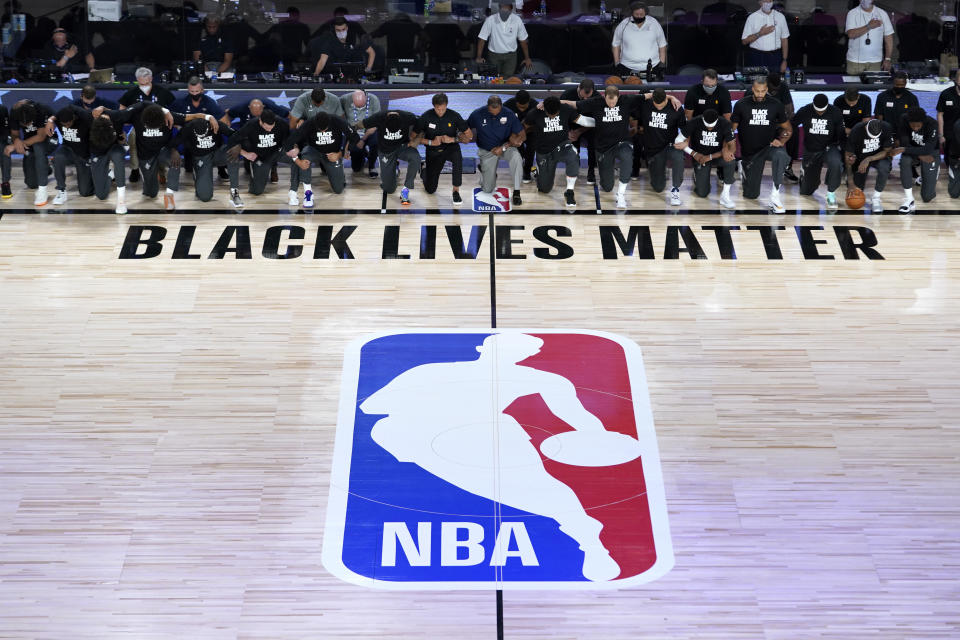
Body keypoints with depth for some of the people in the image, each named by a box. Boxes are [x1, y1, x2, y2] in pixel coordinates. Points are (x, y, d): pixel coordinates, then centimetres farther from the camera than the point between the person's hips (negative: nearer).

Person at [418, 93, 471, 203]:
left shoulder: (454, 116, -13)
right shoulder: (426, 116, -13)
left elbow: (468, 136, -9)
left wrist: (453, 139, -24)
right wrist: (431, 142, -23)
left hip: (450, 148, -1)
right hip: (433, 152, 1)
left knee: (457, 157, -40)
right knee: (430, 189, 4)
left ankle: (456, 191, -23)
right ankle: (424, 169, 40)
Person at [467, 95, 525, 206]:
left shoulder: (509, 114, -16)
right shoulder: (478, 114, -15)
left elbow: (522, 136, -13)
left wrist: (504, 147, -21)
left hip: (505, 146, 0)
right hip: (487, 151, 0)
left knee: (516, 157, -38)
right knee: (487, 190, -1)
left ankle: (516, 192, -24)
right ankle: (483, 169, 34)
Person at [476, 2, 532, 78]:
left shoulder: (517, 20, -9)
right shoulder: (490, 20, -13)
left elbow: (522, 40, 2)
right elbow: (482, 39, -8)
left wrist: (527, 58, 7)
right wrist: (479, 57, -14)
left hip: (510, 55, 0)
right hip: (494, 55, 0)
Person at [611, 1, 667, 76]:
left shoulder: (654, 23, 6)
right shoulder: (623, 25, 4)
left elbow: (662, 45, 13)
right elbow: (616, 45, 14)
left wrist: (662, 64, 6)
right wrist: (617, 64, 7)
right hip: (627, 69, 0)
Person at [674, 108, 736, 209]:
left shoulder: (725, 124, -21)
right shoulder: (694, 123, -20)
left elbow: (732, 148, -24)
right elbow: (679, 142, -12)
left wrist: (710, 157, -29)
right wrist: (694, 154, -22)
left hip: (717, 155, 0)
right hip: (700, 157, 0)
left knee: (730, 160, -36)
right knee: (702, 194, -5)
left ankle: (725, 195, -23)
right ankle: (696, 175, 31)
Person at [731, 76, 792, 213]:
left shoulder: (775, 105, -4)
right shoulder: (741, 105, -5)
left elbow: (788, 129, 5)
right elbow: (731, 129, 0)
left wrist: (781, 141, -15)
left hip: (770, 146, -1)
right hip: (750, 152, 1)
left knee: (780, 155, -40)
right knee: (751, 195, 5)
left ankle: (775, 195, -33)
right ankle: (743, 166, 39)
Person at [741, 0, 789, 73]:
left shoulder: (780, 17, 6)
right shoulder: (752, 18, 0)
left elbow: (784, 40, 9)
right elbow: (744, 41, -2)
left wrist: (784, 60, 4)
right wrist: (760, 33, -14)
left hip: (775, 58, 1)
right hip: (757, 59, -1)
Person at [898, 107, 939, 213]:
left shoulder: (932, 124, -30)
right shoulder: (904, 119, -22)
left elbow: (928, 150, -35)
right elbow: (904, 143, -18)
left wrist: (905, 149, -38)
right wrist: (920, 155, -27)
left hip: (931, 154, -2)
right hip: (914, 150, 2)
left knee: (927, 197, -4)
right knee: (904, 160, -37)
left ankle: (934, 171, 30)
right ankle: (909, 200, -29)